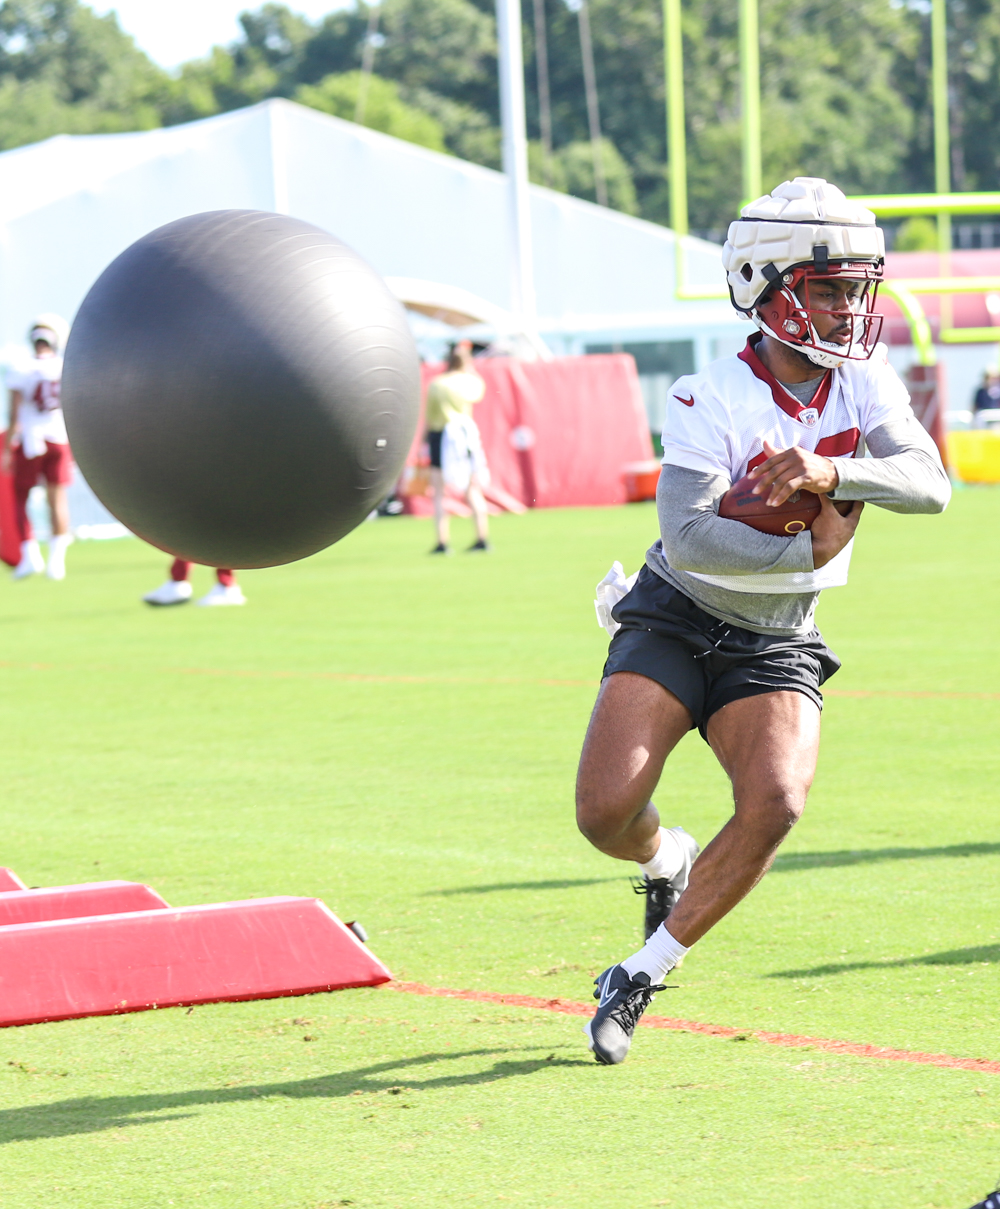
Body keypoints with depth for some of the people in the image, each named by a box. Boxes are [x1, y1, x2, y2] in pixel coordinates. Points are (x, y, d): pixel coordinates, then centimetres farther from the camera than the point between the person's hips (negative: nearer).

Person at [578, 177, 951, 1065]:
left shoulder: (864, 384, -4)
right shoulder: (712, 401, -20)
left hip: (775, 649, 3)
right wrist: (811, 551, -26)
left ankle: (645, 973, -5)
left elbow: (931, 485, -18)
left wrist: (831, 472, -35)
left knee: (774, 807, -22)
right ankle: (667, 861, 24)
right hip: (674, 623, -3)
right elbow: (688, 536, -32)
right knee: (607, 811, -16)